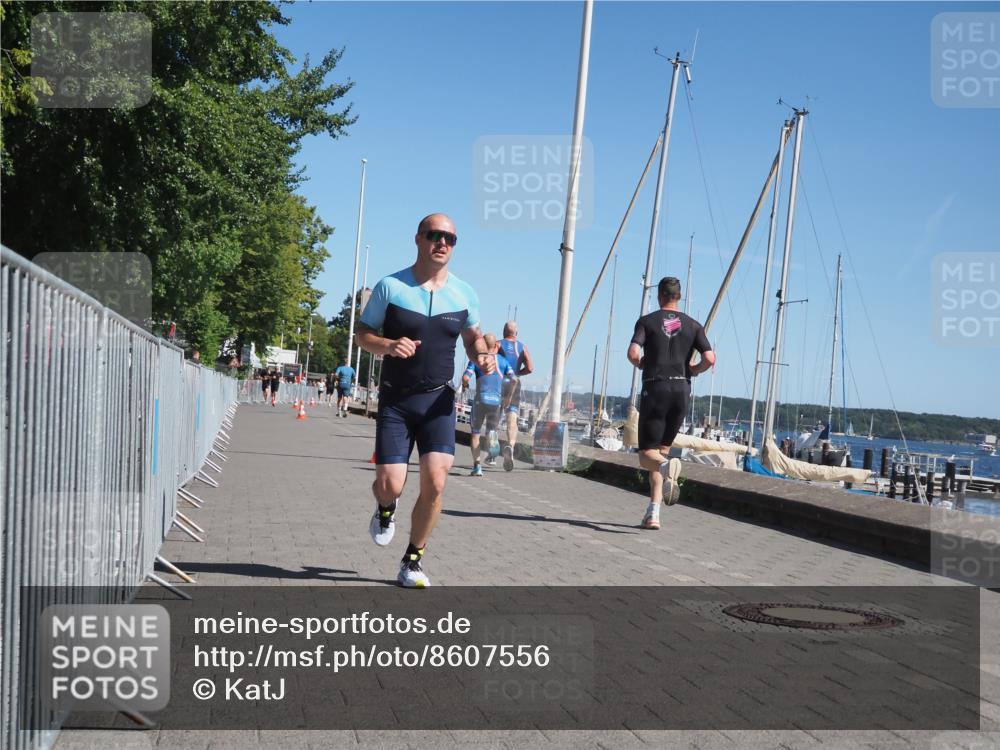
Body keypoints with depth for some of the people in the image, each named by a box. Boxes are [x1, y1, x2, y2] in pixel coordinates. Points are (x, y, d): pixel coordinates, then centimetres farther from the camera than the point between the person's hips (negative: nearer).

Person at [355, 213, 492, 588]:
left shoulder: (464, 293, 3)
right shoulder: (390, 287, -5)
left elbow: (473, 336, 18)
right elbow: (363, 334, 2)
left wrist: (482, 356, -5)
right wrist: (388, 345, -20)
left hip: (439, 399, 2)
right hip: (395, 399, -2)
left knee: (435, 483, -10)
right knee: (390, 484, -7)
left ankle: (413, 561, 10)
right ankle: (385, 509, 34)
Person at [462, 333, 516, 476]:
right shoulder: (503, 360, 11)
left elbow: (466, 377, -6)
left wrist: (465, 385, 15)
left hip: (481, 399, -1)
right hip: (497, 400, 1)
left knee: (475, 432, 10)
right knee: (492, 429, 15)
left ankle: (477, 465, 0)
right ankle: (492, 437, -24)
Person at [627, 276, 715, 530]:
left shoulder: (647, 321, 3)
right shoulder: (693, 325, 9)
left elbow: (633, 353, -12)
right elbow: (709, 359, -3)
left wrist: (642, 365, 10)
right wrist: (693, 371, 16)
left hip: (654, 389, -3)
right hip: (681, 390, 3)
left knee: (647, 456, 1)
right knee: (661, 449, 15)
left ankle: (667, 465, -37)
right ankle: (653, 513, 5)